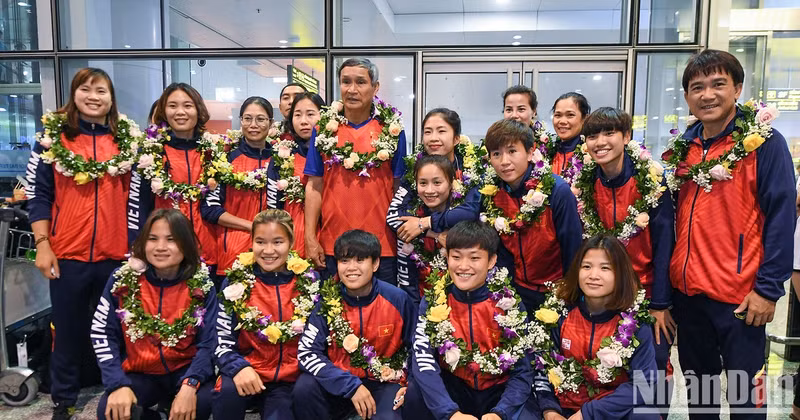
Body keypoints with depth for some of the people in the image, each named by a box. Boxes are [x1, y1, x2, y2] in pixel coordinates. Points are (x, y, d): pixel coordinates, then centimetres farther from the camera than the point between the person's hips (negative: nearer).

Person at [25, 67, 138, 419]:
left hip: (116, 254, 1)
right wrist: (42, 244, -6)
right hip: (67, 253, -1)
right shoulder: (52, 136, 3)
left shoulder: (129, 139, 6)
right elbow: (38, 194, 1)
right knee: (68, 330, 10)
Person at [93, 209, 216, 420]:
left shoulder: (201, 285, -8)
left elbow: (208, 343, -10)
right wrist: (118, 384, -18)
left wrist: (190, 384, -28)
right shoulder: (122, 280, -5)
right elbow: (102, 334, -5)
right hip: (139, 374, 1)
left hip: (185, 372, -1)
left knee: (206, 401, -30)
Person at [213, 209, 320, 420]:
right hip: (247, 371, 0)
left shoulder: (309, 281, -2)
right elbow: (222, 342, -5)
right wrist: (239, 368, -23)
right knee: (228, 390, -29)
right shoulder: (236, 282, -3)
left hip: (291, 379, 1)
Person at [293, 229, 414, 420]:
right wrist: (351, 385, -24)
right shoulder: (327, 301, -11)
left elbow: (415, 347, 4)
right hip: (339, 381, 2)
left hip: (384, 382, -1)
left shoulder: (398, 299, -11)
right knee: (304, 388, -25)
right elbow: (306, 353, -17)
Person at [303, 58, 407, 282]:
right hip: (332, 245, 1)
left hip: (382, 244, -1)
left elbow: (399, 186, 3)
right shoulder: (324, 127, 6)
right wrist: (310, 238, -1)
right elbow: (315, 186, 4)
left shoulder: (392, 128, 3)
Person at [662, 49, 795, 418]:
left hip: (740, 295, -5)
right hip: (686, 290, 5)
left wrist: (768, 288, -14)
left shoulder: (764, 142, -8)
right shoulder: (682, 146, 8)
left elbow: (781, 218, -10)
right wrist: (667, 280, 11)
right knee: (697, 384, 20)